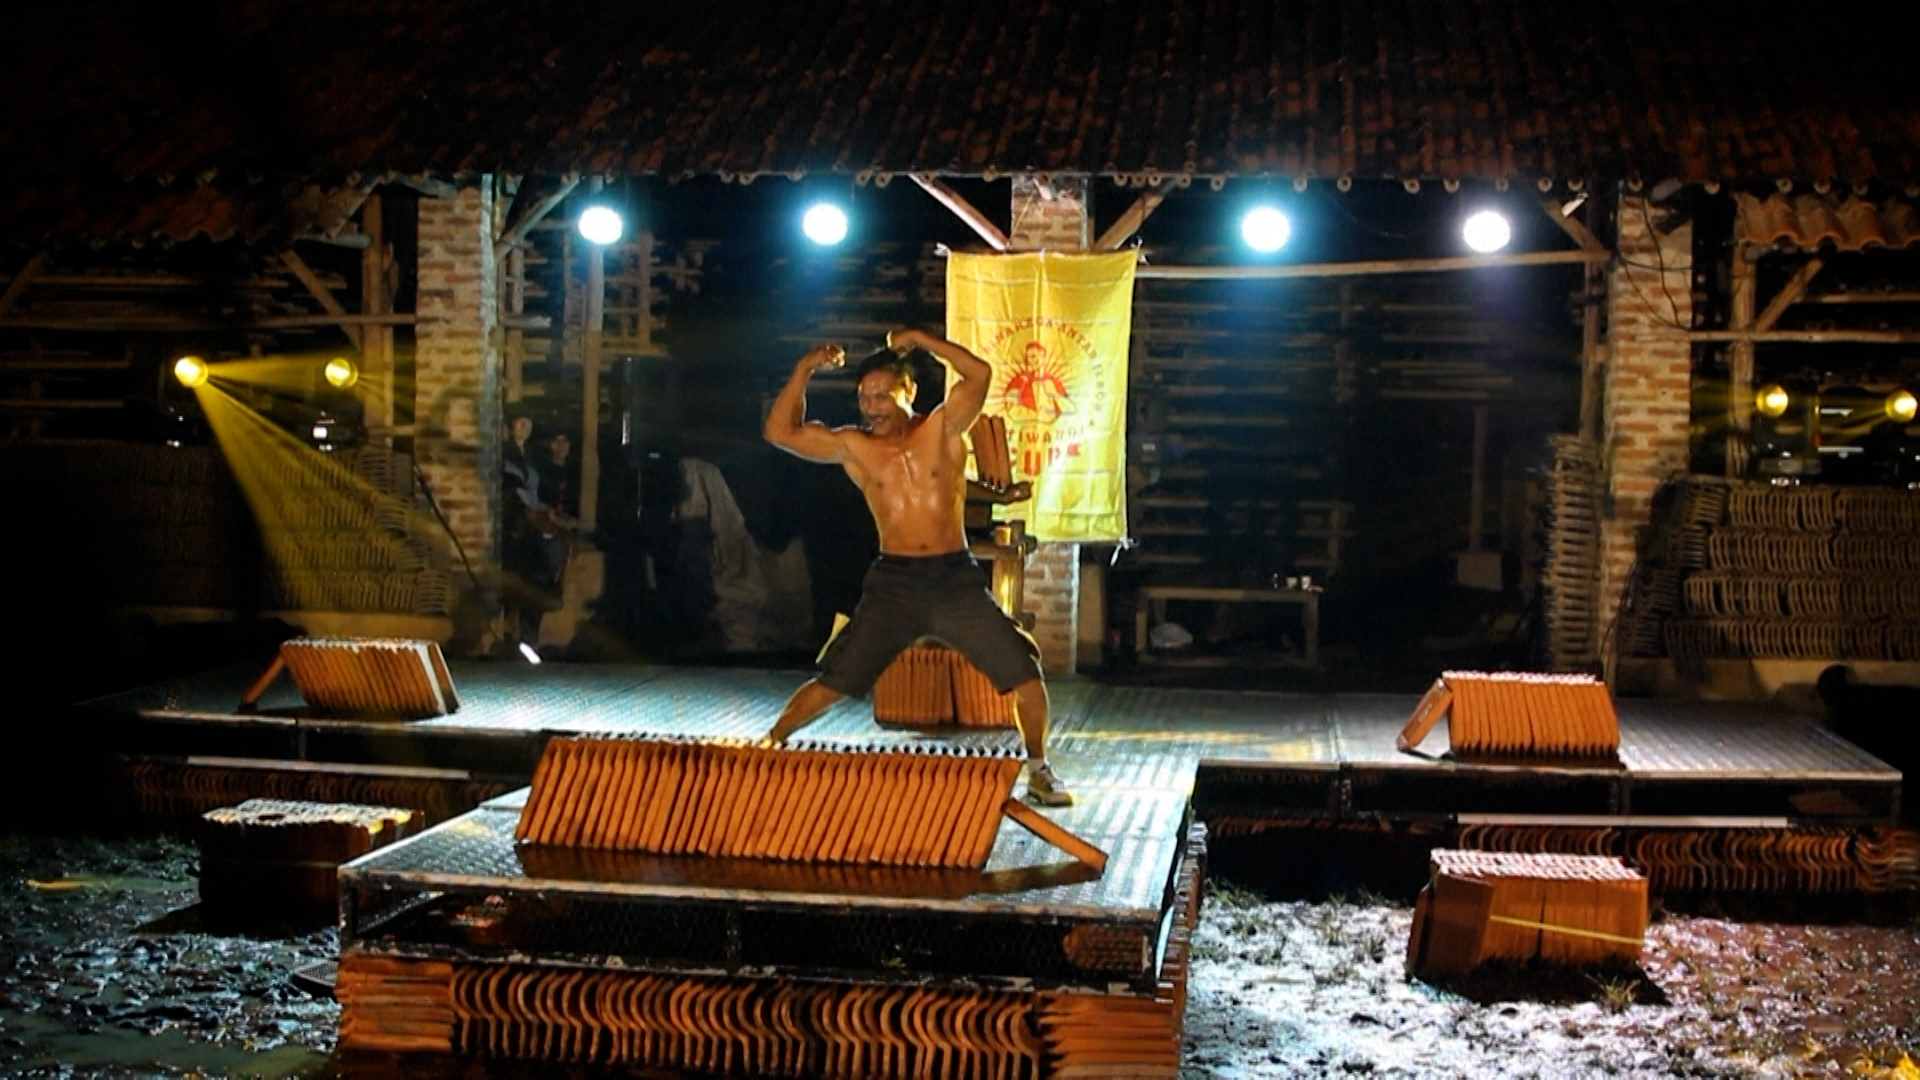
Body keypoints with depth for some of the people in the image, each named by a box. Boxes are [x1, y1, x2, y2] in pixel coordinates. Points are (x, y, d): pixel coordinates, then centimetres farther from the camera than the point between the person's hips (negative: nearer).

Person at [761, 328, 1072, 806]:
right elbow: (781, 432, 0)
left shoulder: (942, 429, 1)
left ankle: (1038, 770, 12)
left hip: (957, 579, 0)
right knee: (832, 682, -2)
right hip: (892, 585, 0)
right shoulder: (853, 448, 4)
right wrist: (804, 370, -5)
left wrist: (919, 340, -12)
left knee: (1025, 673, -5)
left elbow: (979, 374, -13)